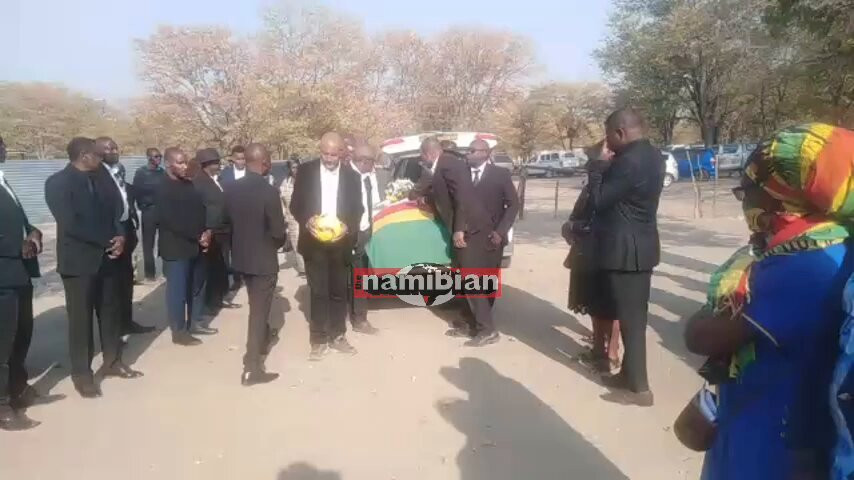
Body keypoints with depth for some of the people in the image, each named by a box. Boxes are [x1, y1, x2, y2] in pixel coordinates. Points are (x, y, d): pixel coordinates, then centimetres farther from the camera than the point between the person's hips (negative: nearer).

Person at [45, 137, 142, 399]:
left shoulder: (102, 178, 10)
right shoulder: (57, 182, -10)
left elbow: (116, 210, 9)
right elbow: (69, 223, -18)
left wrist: (120, 237, -10)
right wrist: (107, 241, -16)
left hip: (108, 256, 6)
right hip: (79, 260, -6)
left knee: (111, 312, 13)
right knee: (81, 318, 4)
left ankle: (113, 361, 28)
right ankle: (82, 373, 16)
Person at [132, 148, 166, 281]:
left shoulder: (162, 172, 8)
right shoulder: (141, 172, -2)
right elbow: (136, 192, -5)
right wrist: (142, 207, -7)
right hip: (149, 211, -3)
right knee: (148, 244, 5)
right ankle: (150, 272, 10)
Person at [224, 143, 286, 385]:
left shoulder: (231, 189, -4)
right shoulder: (269, 191, -21)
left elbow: (228, 220, 6)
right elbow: (278, 232, -18)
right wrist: (277, 243, 4)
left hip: (240, 256, 6)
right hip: (263, 259, -6)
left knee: (257, 304, 27)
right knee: (259, 309, 3)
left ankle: (264, 336, 50)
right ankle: (252, 368, 8)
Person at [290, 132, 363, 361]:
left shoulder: (351, 176, 3)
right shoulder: (306, 171, 0)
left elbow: (357, 210, 3)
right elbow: (295, 205, 1)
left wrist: (348, 227, -16)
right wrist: (306, 221, -18)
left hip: (340, 243, 2)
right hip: (314, 243, -1)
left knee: (339, 292, 10)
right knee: (318, 293, 2)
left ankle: (338, 336, 23)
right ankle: (319, 340, 11)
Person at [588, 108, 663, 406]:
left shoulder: (628, 161, -22)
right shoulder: (652, 156, 9)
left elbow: (599, 200, -16)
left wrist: (597, 168, -4)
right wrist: (607, 168, 9)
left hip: (624, 250, -10)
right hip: (642, 246, 10)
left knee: (629, 318, -1)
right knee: (635, 315, 17)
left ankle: (639, 387, 9)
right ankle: (629, 374, 30)